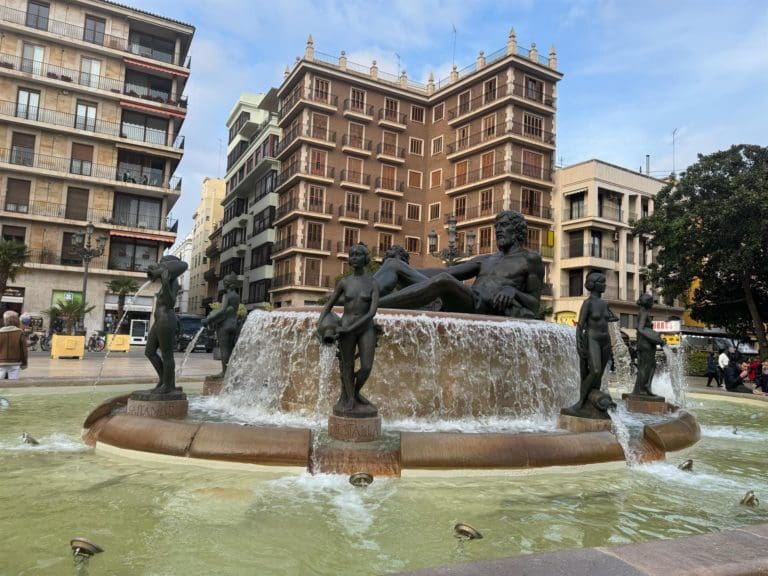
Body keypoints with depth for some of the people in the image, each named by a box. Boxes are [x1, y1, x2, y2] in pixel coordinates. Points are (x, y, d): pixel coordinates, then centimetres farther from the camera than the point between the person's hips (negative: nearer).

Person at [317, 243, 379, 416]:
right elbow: (328, 306, 10)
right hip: (346, 329, 0)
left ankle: (354, 392, 23)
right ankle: (351, 400, 19)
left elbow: (372, 312, -14)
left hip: (366, 328, 0)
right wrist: (320, 325, -6)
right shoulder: (344, 282, 0)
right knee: (348, 367, 3)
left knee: (367, 367, -6)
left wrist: (349, 329, -19)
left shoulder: (373, 284, -5)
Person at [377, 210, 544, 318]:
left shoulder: (531, 259, 18)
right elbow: (447, 271, 22)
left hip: (486, 310, -6)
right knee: (396, 266, -5)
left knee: (444, 280, -38)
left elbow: (534, 306, 11)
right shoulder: (485, 260, 33)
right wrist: (408, 274, 9)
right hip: (457, 309, 7)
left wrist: (513, 291, -11)